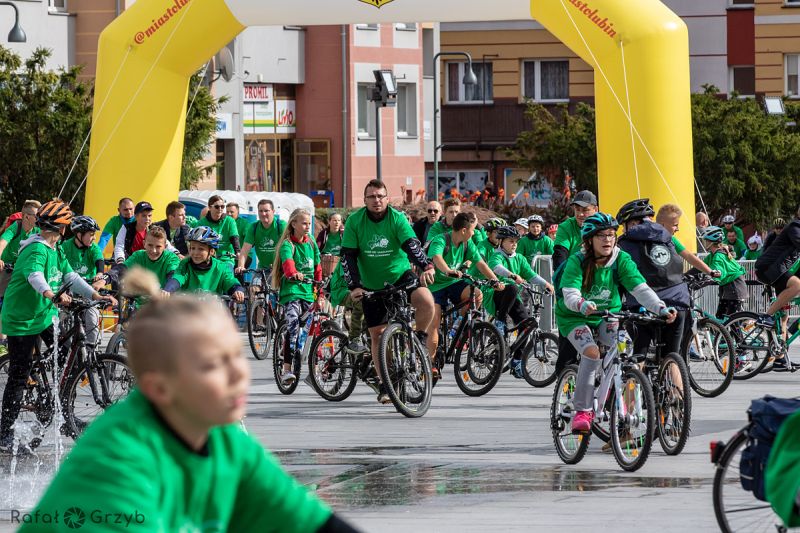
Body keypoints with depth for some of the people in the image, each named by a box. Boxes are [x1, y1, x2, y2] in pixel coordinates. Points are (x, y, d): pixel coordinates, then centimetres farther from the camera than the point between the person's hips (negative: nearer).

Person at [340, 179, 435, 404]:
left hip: (401, 276, -1)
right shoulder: (354, 222, -9)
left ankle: (420, 339, -2)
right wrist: (354, 286, -24)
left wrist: (427, 266, -43)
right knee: (377, 333, 1)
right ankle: (385, 384, 13)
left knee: (426, 301, -29)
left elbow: (411, 244, -26)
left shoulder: (397, 218, -12)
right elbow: (348, 256, -12)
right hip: (372, 285, 1)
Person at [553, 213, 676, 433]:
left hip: (608, 316, 3)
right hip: (575, 317, -3)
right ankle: (582, 412, -18)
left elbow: (640, 288, -26)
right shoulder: (577, 262, -21)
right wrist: (582, 304, -58)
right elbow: (570, 293, -35)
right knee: (592, 353, -27)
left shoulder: (621, 260, -15)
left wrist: (660, 308, -43)